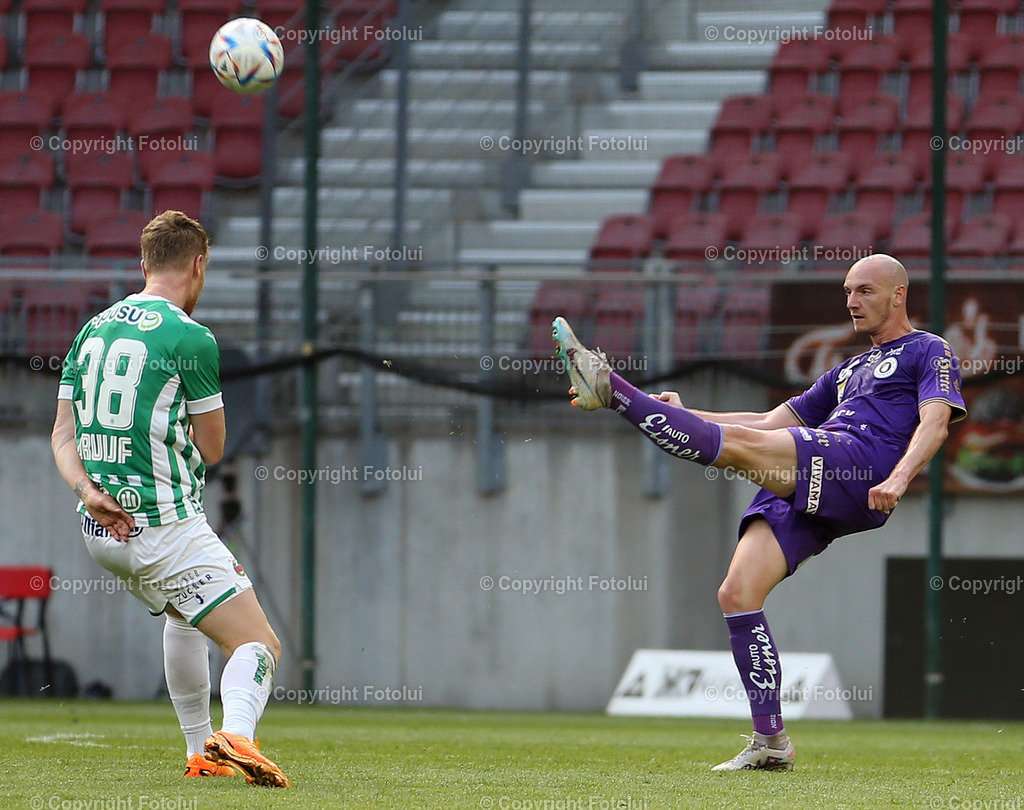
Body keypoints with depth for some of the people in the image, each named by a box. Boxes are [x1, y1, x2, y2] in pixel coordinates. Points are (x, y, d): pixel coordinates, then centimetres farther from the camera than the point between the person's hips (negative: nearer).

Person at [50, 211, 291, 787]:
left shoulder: (93, 328, 13)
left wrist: (88, 489, -6)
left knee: (184, 615, 34)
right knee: (259, 646, -10)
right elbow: (212, 449, -3)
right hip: (164, 523, -8)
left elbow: (63, 433, 9)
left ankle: (202, 753, 33)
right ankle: (237, 736, -39)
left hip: (101, 526, 8)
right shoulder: (191, 339, -10)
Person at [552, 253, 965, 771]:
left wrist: (898, 477, -23)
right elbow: (772, 422, 36)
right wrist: (687, 416, 25)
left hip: (859, 469, -8)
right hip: (798, 492, 8)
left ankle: (612, 389, -26)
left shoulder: (927, 352, 13)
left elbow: (935, 420, -5)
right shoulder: (850, 370, 37)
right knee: (737, 594, -8)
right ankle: (770, 742, -8)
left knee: (736, 443, -26)